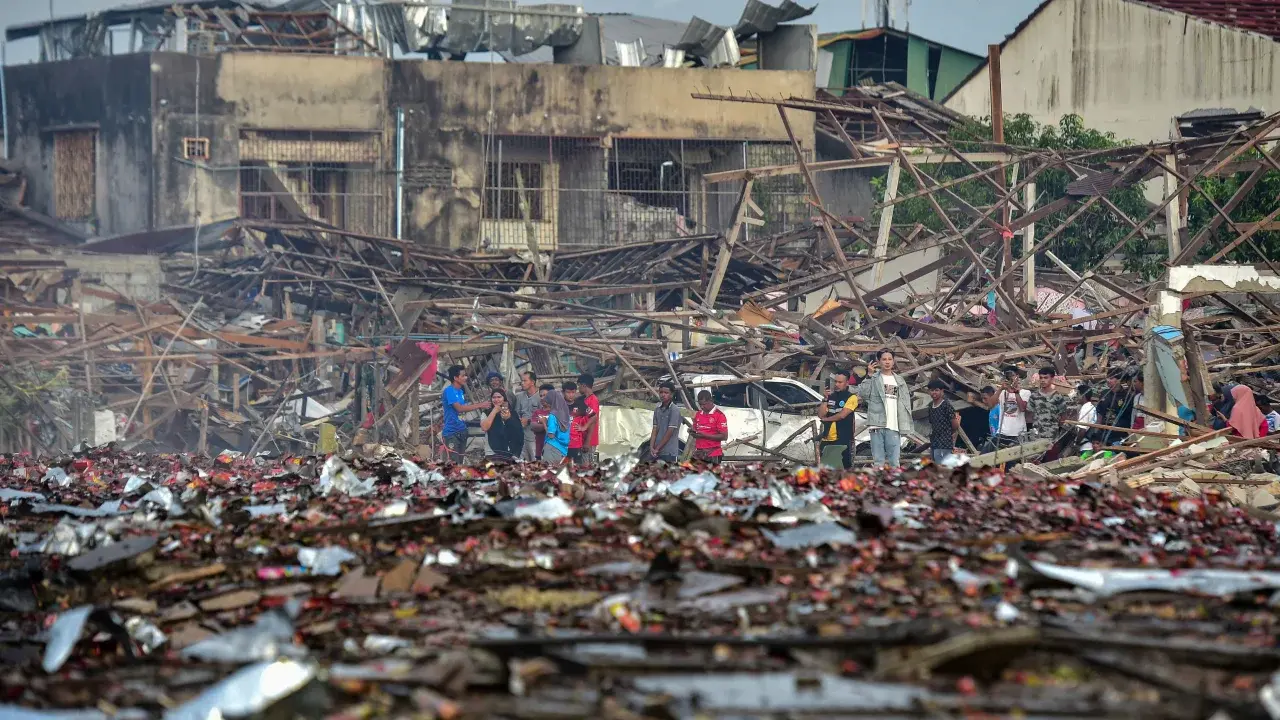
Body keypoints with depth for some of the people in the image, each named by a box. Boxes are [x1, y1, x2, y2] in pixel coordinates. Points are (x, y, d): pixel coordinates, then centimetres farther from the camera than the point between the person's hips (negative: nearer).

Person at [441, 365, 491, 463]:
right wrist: (480, 405, -16)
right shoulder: (449, 391, -13)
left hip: (461, 432, 9)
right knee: (451, 463, -13)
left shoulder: (461, 391, 14)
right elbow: (459, 408, -20)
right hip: (451, 432, -9)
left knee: (460, 462, 10)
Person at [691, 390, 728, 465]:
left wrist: (705, 435, -16)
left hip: (712, 454, -6)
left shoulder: (719, 415, -6)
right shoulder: (698, 414, 15)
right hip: (698, 453, 6)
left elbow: (724, 436, -11)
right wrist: (693, 433, 2)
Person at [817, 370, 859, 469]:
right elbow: (821, 415, 8)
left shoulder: (851, 397, -1)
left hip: (843, 440, -6)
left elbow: (842, 415, -12)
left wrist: (826, 419, 2)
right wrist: (825, 399, -3)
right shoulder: (830, 396, 16)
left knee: (844, 468, -10)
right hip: (827, 440, 6)